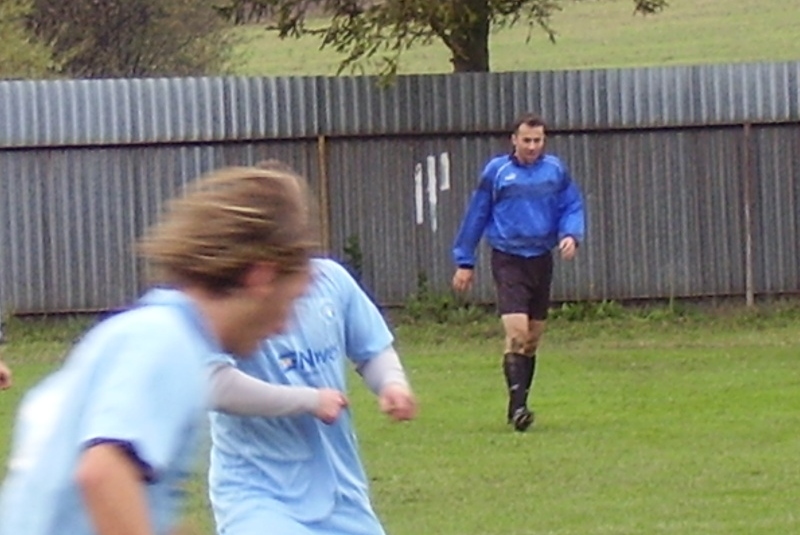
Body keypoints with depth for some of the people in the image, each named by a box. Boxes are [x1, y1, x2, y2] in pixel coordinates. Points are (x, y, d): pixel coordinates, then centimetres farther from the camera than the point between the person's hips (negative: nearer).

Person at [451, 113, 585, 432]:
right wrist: (464, 262, 7)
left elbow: (573, 206, 11)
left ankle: (518, 407, 19)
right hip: (508, 260, -4)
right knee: (516, 332, -18)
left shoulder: (555, 170, 4)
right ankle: (517, 406, -19)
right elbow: (476, 216, 5)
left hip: (542, 260, 4)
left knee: (533, 338, 8)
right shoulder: (497, 171, -2)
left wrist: (571, 235, -10)